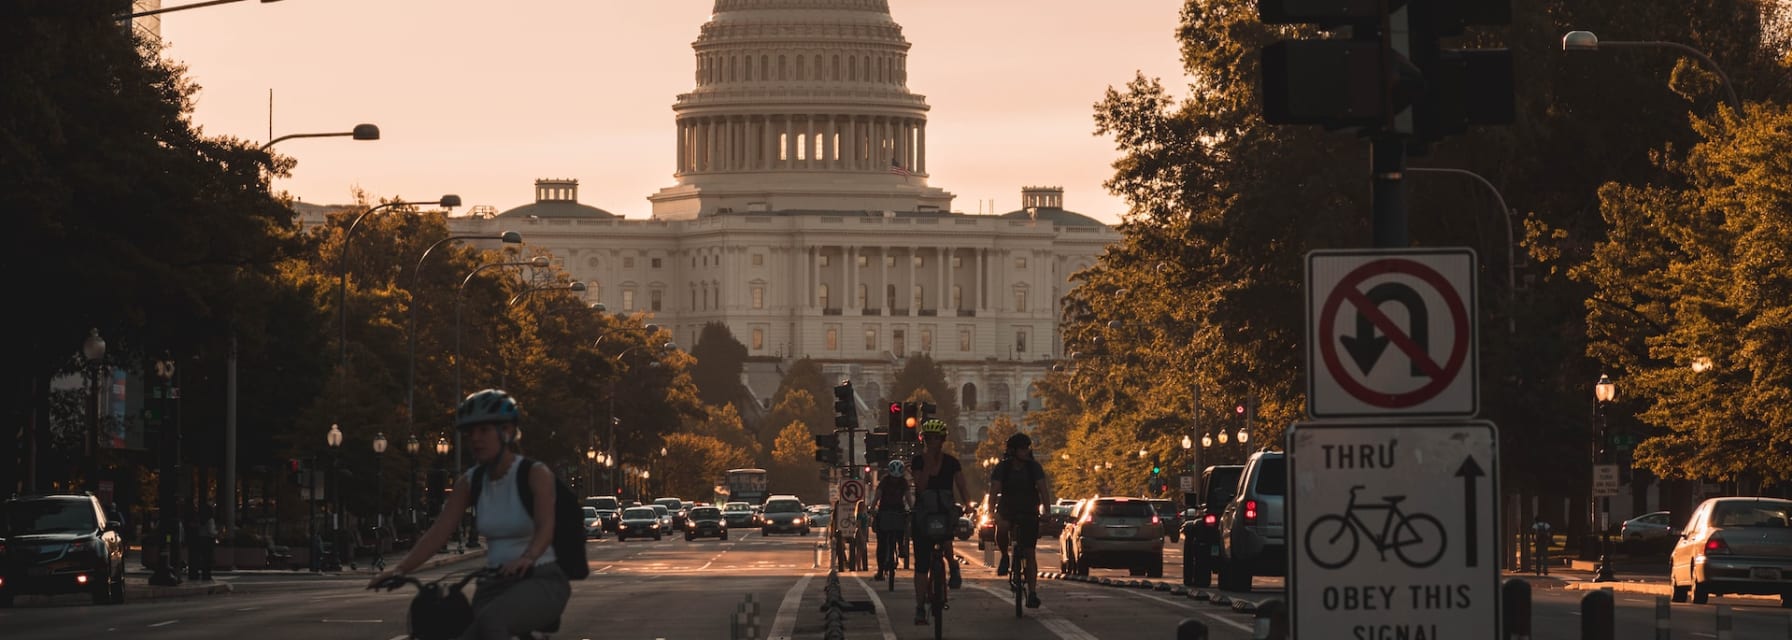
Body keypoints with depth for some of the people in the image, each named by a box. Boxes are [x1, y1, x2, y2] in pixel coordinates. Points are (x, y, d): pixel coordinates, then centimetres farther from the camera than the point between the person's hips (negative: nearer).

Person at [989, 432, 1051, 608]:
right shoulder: (1002, 467, -9)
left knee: (1029, 553, -4)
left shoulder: (1034, 467, -6)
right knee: (1002, 527, -35)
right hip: (1007, 510, 0)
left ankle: (1032, 593, -2)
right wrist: (993, 512, -32)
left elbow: (1043, 489, -13)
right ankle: (1005, 556, -5)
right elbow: (995, 489, -17)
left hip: (1029, 513, 0)